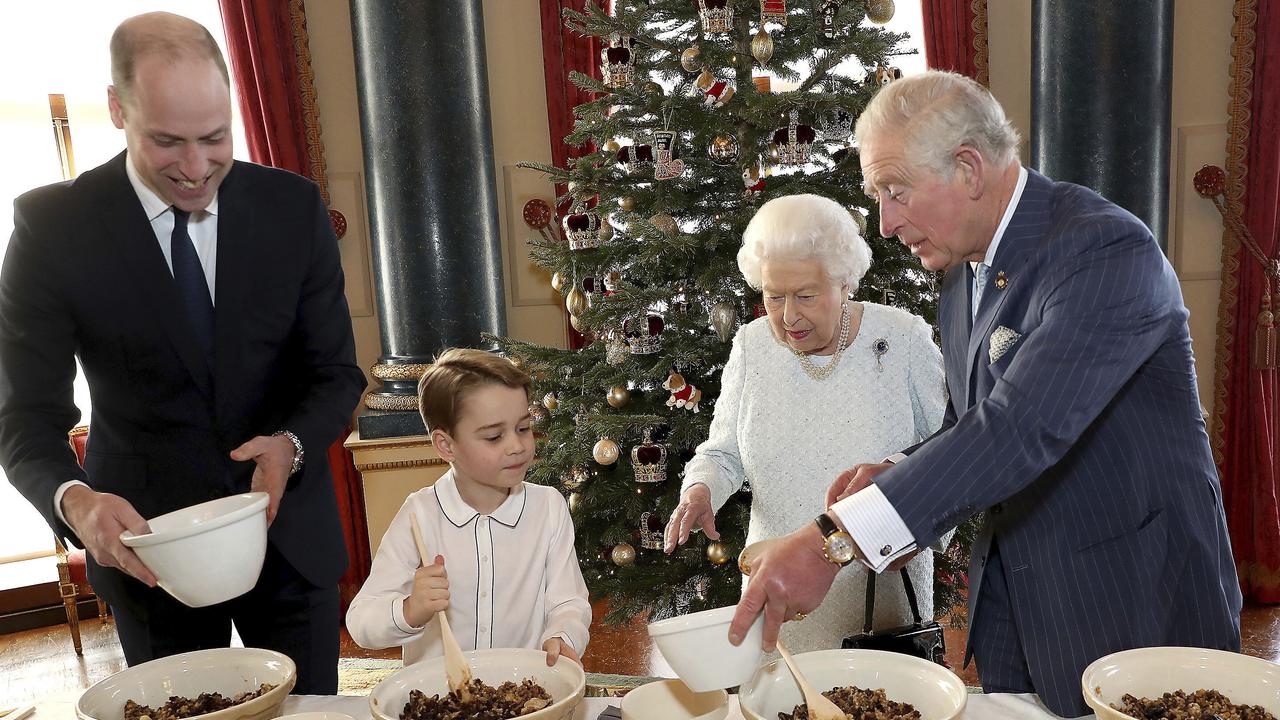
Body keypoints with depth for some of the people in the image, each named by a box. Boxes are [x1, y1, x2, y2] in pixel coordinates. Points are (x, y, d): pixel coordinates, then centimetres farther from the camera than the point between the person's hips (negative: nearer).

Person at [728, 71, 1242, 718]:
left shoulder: (1107, 250, -22)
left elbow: (1024, 427, -35)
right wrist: (893, 476, -8)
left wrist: (834, 540, -39)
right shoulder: (962, 280, 5)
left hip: (1135, 608, -7)